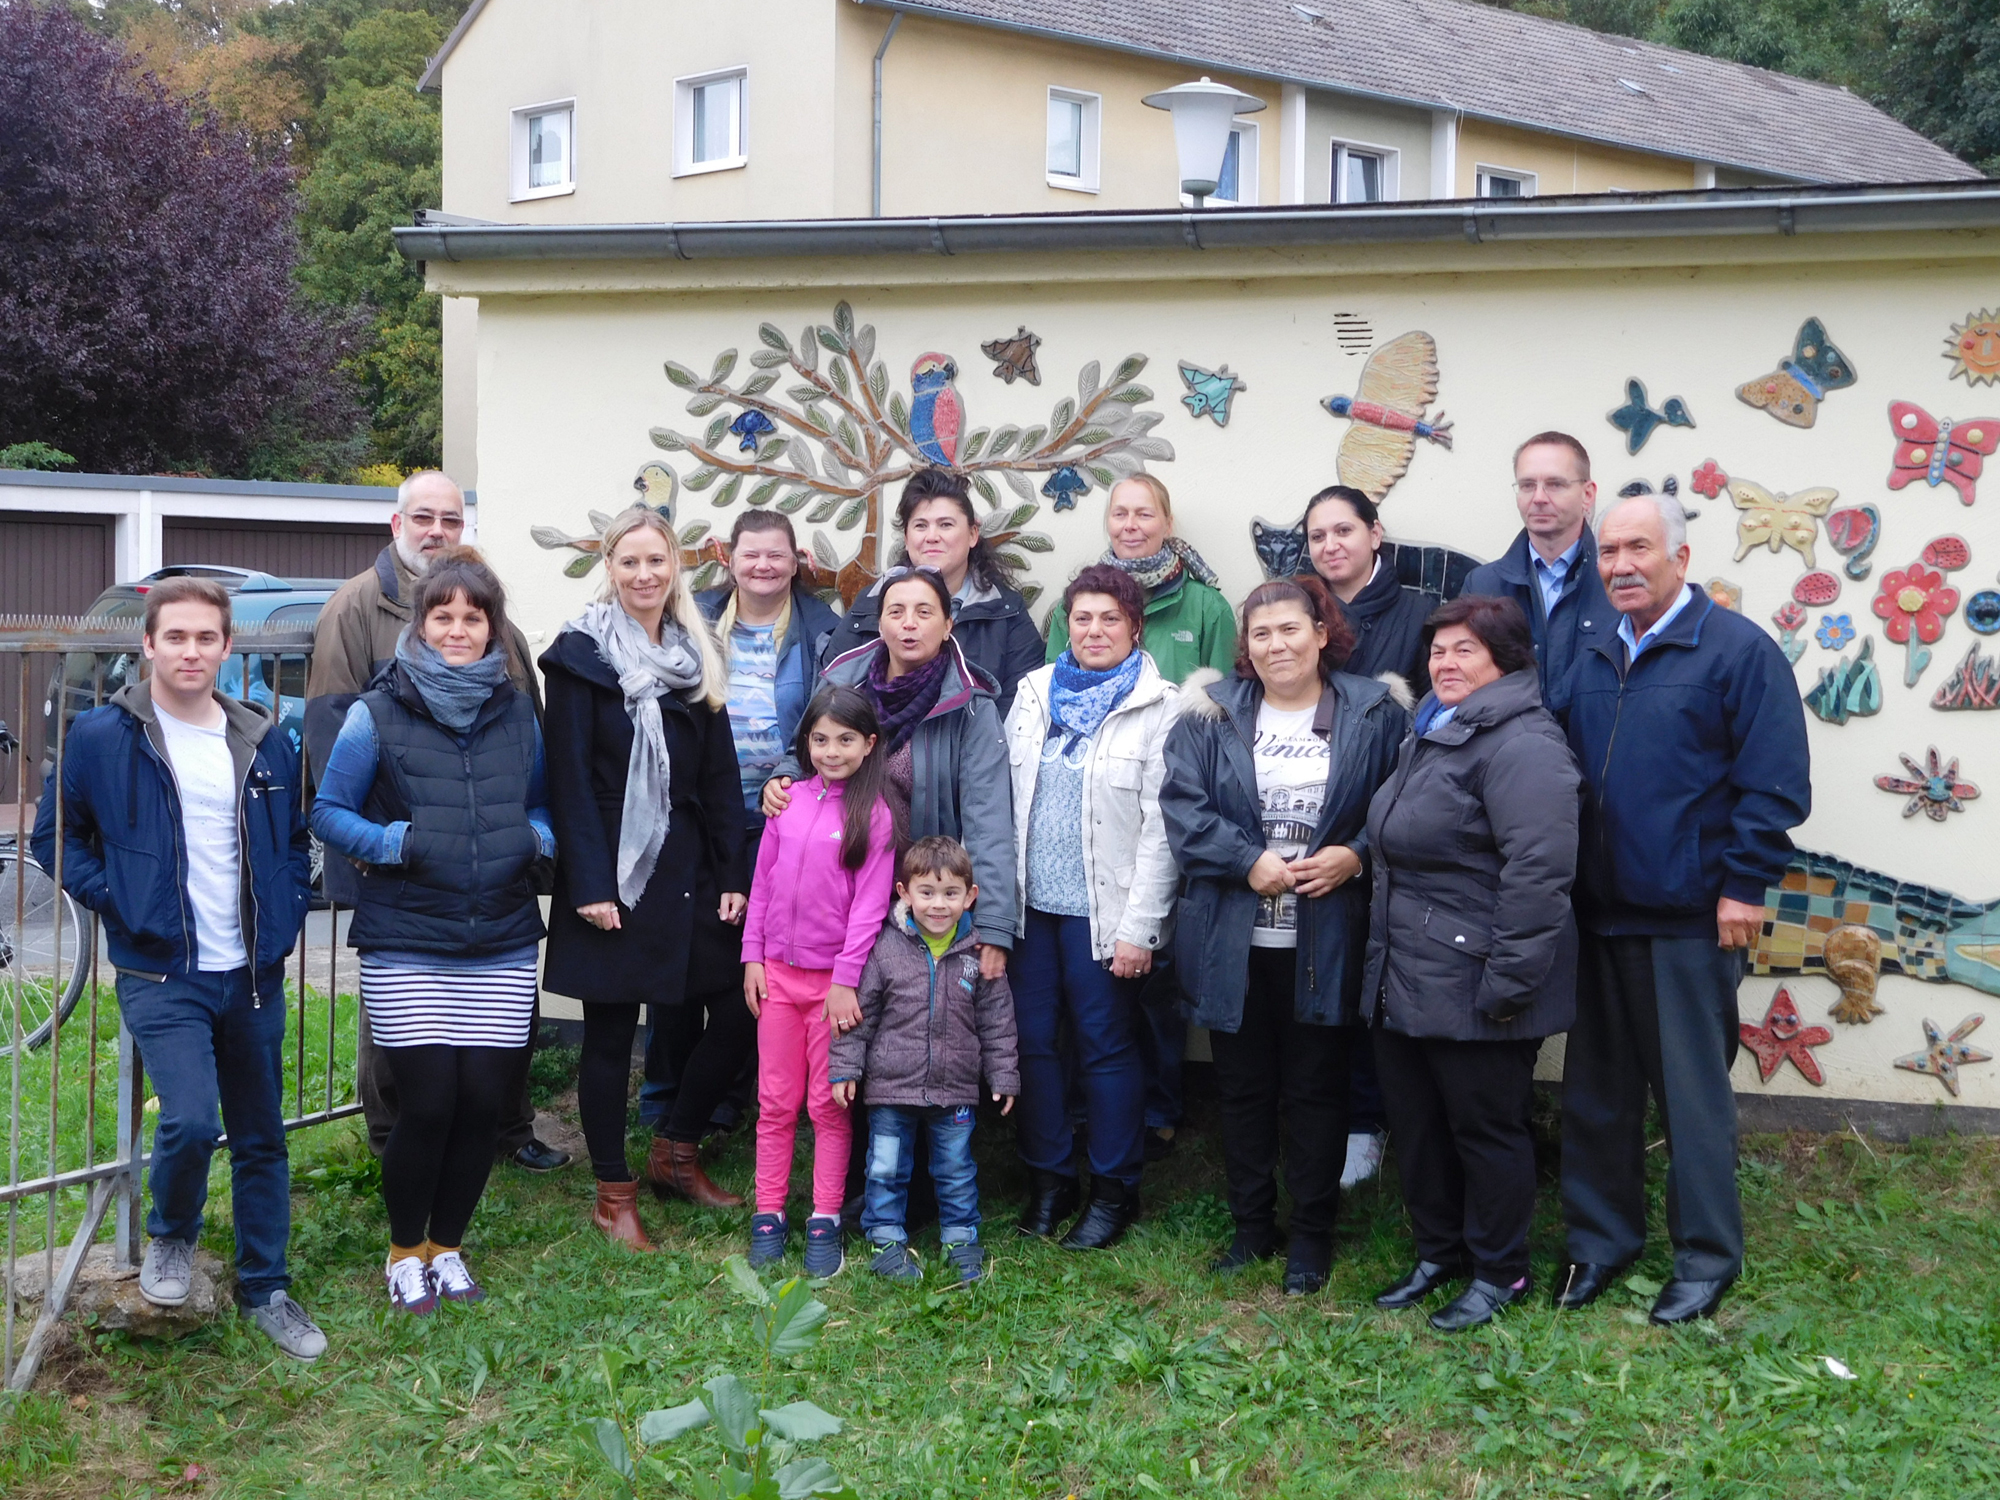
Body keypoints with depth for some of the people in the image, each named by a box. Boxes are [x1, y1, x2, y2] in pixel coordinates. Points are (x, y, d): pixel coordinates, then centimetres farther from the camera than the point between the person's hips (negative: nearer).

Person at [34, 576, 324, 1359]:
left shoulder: (264, 743, 5)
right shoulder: (102, 736, -5)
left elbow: (295, 840, 17)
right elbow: (55, 835, 3)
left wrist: (285, 916, 3)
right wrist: (115, 900, -8)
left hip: (253, 975, 4)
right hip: (161, 974, -4)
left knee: (261, 1139, 10)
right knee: (191, 1120, -20)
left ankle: (266, 1289, 27)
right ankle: (171, 1236, 12)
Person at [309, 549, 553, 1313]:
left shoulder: (518, 714, 10)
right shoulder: (378, 713, -1)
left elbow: (541, 805, 22)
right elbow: (328, 812, 2)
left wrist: (538, 839, 0)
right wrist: (392, 842, -15)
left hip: (501, 943, 3)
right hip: (405, 946, -3)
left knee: (483, 1102, 3)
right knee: (428, 1103, -5)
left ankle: (446, 1245, 25)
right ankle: (404, 1250, 19)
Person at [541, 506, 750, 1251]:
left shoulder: (697, 657, 11)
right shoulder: (582, 654, -5)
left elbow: (721, 777, 9)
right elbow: (571, 780, -9)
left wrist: (733, 876, 3)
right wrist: (588, 884, -15)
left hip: (688, 867, 5)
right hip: (614, 870, -5)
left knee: (739, 1012, 2)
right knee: (611, 1034, 4)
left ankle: (675, 1152, 23)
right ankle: (613, 1194, 18)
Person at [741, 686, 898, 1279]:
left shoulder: (874, 813, -9)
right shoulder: (789, 800, 4)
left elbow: (870, 903, -11)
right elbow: (762, 882, 10)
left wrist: (846, 980, -13)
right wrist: (753, 956, 6)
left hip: (834, 979, -3)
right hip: (778, 973, 4)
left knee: (829, 1105, 5)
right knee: (776, 1101, 9)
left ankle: (824, 1220, 15)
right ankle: (768, 1215, 17)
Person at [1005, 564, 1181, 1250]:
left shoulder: (1160, 708, -5)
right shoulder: (1034, 693, 10)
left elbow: (1161, 828, -8)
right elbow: (1004, 799, 10)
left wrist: (1140, 928, -13)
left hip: (1102, 911, -4)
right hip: (1031, 904, 4)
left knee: (1107, 1046, 3)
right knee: (1032, 1039, 8)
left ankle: (1114, 1190, 18)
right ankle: (1049, 1179, 24)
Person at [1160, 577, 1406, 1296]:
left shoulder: (1374, 715, 0)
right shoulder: (1209, 716, 3)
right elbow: (1183, 806, -6)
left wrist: (1356, 855, -16)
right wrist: (1249, 862, -17)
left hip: (1327, 944, -1)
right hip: (1233, 943, 2)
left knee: (1316, 1089, 8)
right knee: (1243, 1087, 12)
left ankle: (1313, 1234, 21)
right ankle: (1251, 1226, 27)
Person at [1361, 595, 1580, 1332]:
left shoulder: (1521, 744, -18)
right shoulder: (1433, 732, 15)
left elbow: (1539, 871, -25)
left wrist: (1508, 982, -25)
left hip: (1472, 988, -9)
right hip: (1404, 981, 10)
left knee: (1486, 1128, 5)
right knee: (1415, 1123, 17)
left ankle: (1499, 1272, 21)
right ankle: (1439, 1251, 34)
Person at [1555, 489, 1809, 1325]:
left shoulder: (1739, 651, -8)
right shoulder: (1592, 661, 12)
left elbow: (1775, 783, -12)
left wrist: (1743, 887, -15)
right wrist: (1559, 882, 10)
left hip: (1689, 921, -6)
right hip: (1598, 916, 6)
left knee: (1693, 1094, 3)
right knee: (1596, 1089, 13)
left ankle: (1707, 1257, 17)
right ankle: (1601, 1238, 27)